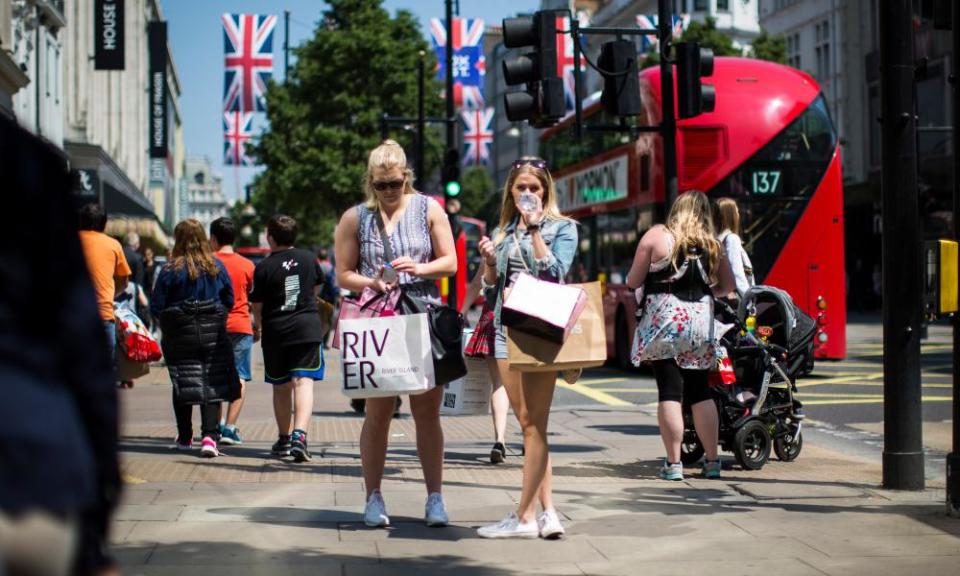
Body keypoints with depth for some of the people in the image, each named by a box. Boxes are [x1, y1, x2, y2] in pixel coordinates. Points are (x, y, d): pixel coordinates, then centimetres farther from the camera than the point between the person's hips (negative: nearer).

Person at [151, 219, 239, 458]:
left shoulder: (170, 270, -9)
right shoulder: (217, 267, 0)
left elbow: (156, 307, -7)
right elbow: (229, 301, 6)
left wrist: (166, 323, 13)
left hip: (180, 335, -1)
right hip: (214, 334, 2)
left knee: (183, 385, 9)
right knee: (211, 386, 1)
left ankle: (185, 438, 18)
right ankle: (209, 436, -12)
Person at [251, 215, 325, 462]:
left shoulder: (264, 267, -6)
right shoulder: (308, 258, 4)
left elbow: (257, 305, 0)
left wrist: (257, 325, 20)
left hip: (275, 331, -1)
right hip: (307, 327, 1)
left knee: (281, 387, 14)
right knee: (303, 382, -7)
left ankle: (284, 438, 24)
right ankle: (299, 435, -26)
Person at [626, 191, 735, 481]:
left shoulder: (656, 236, -2)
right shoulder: (712, 245, 8)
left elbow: (633, 281, -2)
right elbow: (728, 286, 14)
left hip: (664, 322, -4)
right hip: (700, 322, 4)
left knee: (670, 391, -3)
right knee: (700, 391, 12)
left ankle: (673, 463, -4)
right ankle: (712, 461, 13)